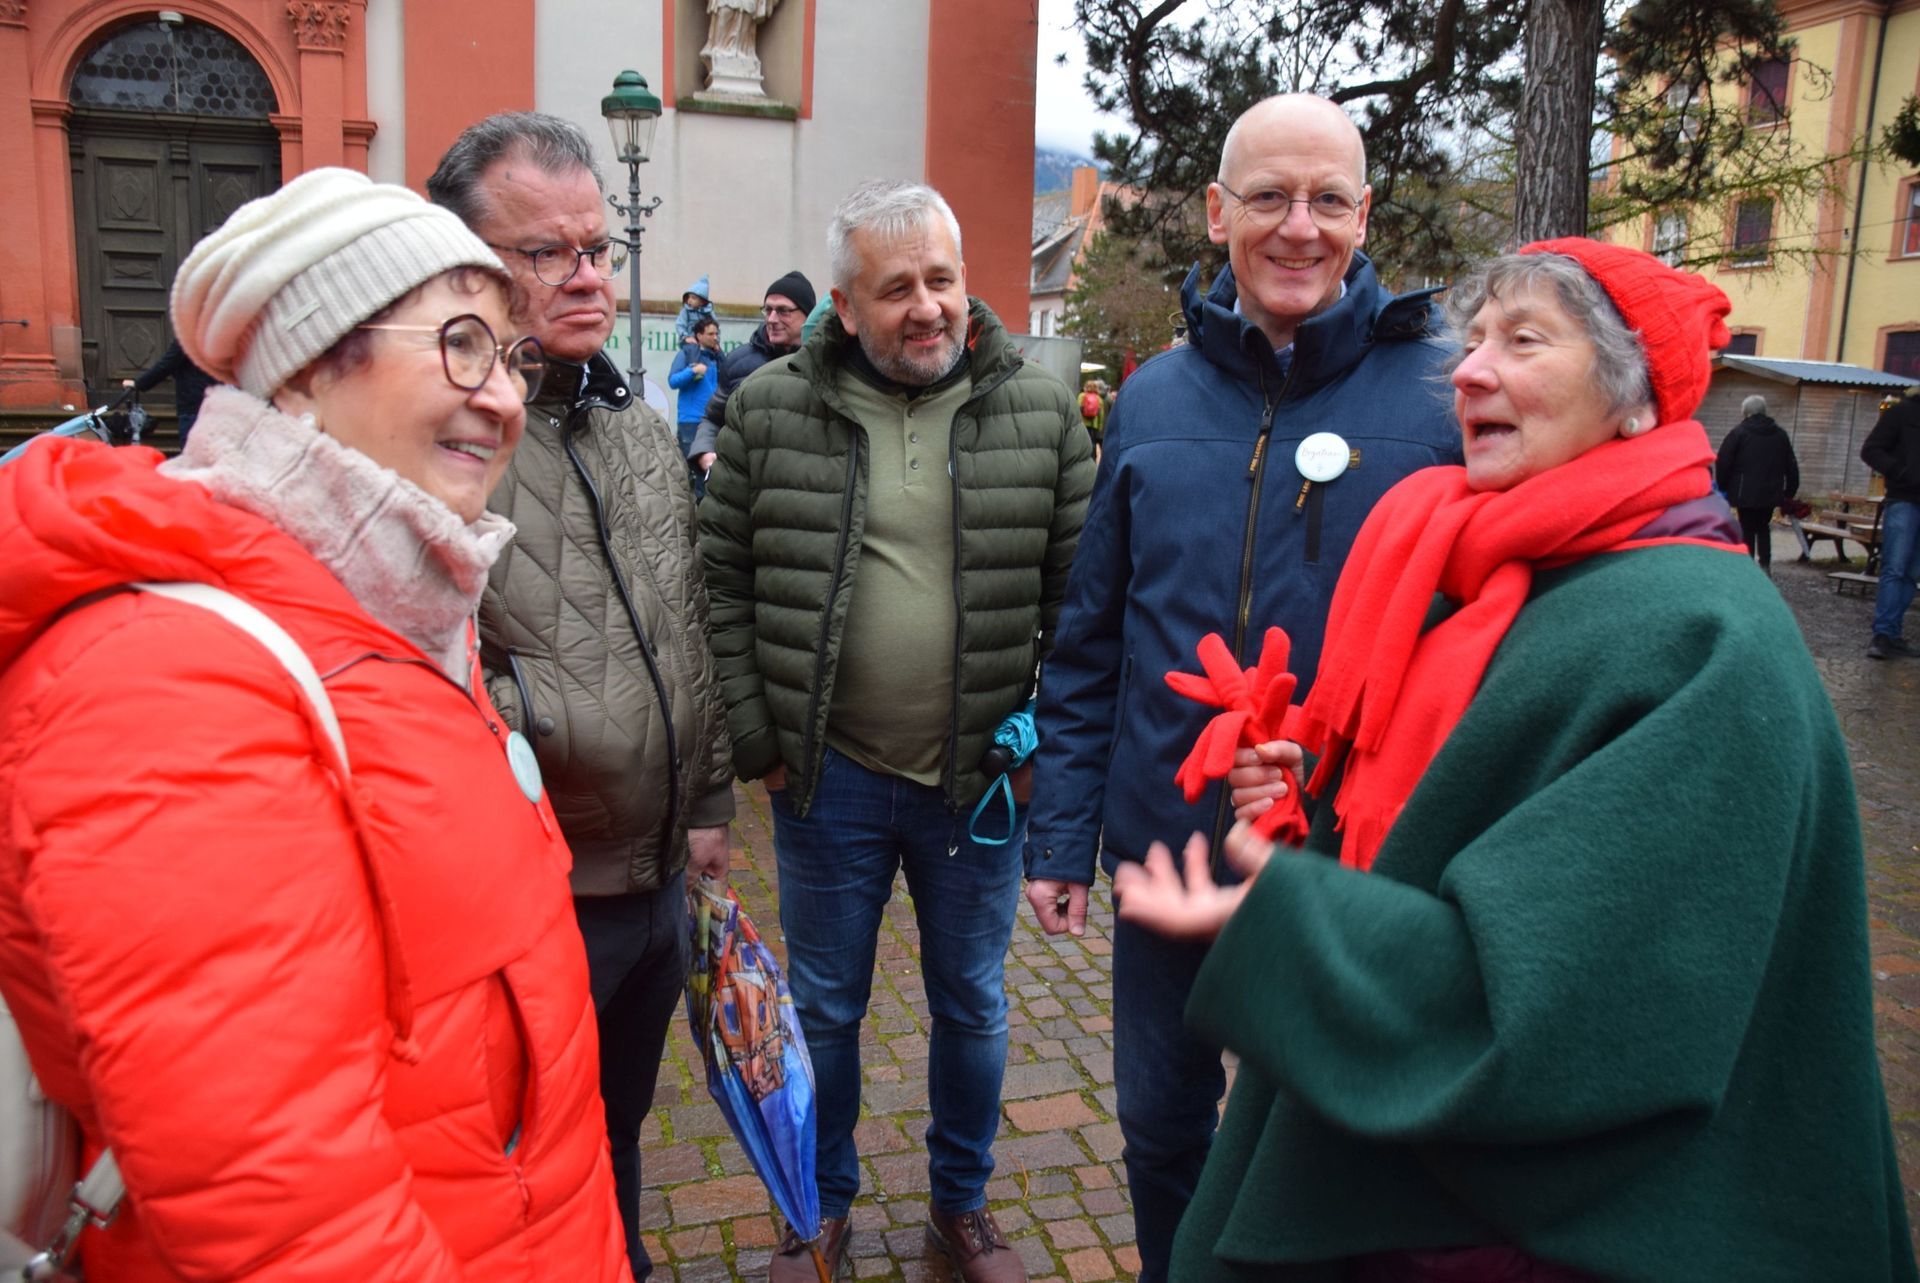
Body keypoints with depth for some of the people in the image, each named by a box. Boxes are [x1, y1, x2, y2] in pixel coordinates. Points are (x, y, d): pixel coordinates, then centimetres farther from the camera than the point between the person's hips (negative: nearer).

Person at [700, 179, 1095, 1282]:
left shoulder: (1041, 412, -3)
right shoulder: (772, 412, -4)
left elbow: (1077, 592, 0)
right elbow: (725, 586, 0)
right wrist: (757, 739, -4)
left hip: (985, 778, 1)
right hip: (830, 777, 0)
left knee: (974, 1004, 18)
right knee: (824, 1006, 16)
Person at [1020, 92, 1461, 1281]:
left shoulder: (1442, 395, -9)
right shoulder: (1154, 400, 1)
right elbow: (1092, 637, 5)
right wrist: (1062, 834, 4)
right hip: (1164, 847, 3)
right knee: (1160, 1130, 22)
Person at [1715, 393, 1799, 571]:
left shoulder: (1739, 432, -4)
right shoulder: (1780, 434, 11)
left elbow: (1723, 462, -6)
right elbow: (1791, 466, 13)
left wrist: (1722, 488, 3)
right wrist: (1790, 491, 18)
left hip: (1745, 493, -4)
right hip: (1770, 493, 4)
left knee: (1748, 529, 1)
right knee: (1764, 527, 19)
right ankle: (1765, 564, 12)